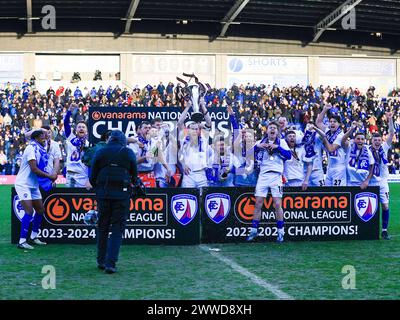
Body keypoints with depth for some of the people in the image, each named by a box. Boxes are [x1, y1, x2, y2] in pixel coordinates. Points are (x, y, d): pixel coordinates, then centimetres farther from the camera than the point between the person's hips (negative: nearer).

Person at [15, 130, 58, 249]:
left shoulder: (40, 150, 10)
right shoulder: (31, 149, -18)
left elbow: (40, 169, 10)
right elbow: (34, 169, -25)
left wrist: (51, 176, -7)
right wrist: (49, 176, -17)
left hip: (33, 185, 9)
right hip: (23, 184, -9)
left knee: (40, 210, 12)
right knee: (29, 211, -17)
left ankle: (33, 237, 24)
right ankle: (22, 241, -15)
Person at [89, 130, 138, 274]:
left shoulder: (100, 152, 6)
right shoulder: (128, 153, 3)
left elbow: (93, 177, 7)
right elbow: (134, 175, 8)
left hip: (103, 192, 2)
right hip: (122, 193, -2)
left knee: (102, 227, 14)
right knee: (117, 229, 0)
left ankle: (101, 261, 18)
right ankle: (110, 263, -8)